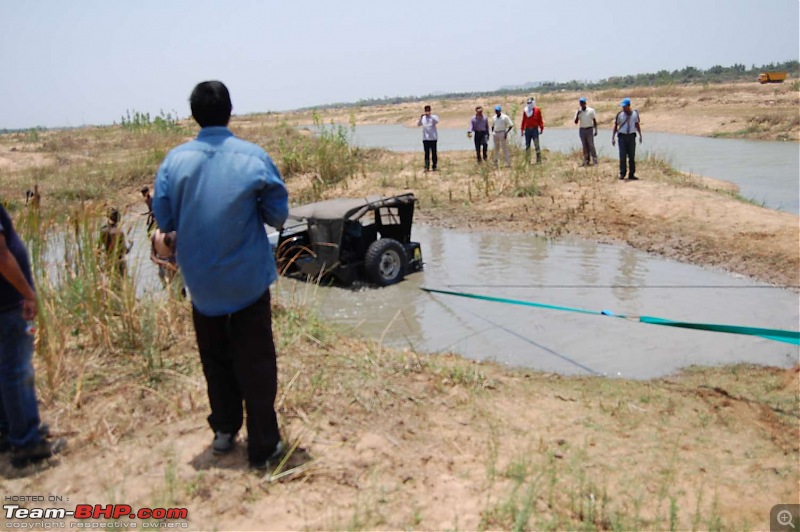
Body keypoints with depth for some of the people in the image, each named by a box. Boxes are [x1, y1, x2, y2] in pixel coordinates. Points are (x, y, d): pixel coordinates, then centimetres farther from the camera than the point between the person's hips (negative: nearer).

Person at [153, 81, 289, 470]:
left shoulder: (175, 159, -8)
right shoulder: (253, 156, -13)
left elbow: (164, 219, -2)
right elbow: (277, 214, -8)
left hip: (201, 283, 3)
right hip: (248, 280, -2)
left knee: (216, 358, 21)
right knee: (255, 364, 7)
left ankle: (224, 430, 34)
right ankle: (263, 447, 13)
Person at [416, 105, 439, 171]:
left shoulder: (434, 117, 1)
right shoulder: (422, 118, 11)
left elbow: (437, 121, -19)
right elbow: (418, 124, -1)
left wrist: (430, 115, -27)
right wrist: (420, 117, -16)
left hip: (433, 138, -2)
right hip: (425, 138, 2)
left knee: (434, 153, 1)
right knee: (427, 153, -1)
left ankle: (434, 166, 9)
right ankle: (427, 167, -2)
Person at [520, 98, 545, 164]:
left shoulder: (537, 110, 3)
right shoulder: (525, 111, 10)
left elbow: (540, 120, 2)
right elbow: (523, 121, 14)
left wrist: (541, 128, -3)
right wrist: (522, 129, 11)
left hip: (535, 129, -3)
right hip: (527, 130, 3)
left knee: (537, 145, -7)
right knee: (527, 146, 6)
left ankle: (539, 161, -6)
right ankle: (527, 161, 11)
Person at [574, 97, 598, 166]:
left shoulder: (591, 110, 0)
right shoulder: (578, 112, 8)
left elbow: (594, 120, 2)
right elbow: (576, 122, 3)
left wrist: (595, 130, -4)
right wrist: (577, 114, -12)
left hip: (589, 129, -3)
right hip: (582, 130, 3)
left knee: (591, 145, -7)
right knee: (585, 146, 5)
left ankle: (595, 161, -6)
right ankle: (586, 161, 8)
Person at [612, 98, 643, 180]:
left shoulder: (635, 113, 4)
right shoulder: (619, 114, -1)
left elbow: (637, 124, 14)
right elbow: (615, 126, 4)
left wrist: (640, 135, 10)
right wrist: (613, 138, -2)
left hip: (631, 136, 2)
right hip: (622, 136, -2)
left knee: (632, 156, 3)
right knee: (622, 156, -6)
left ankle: (631, 174, 7)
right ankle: (622, 173, 2)